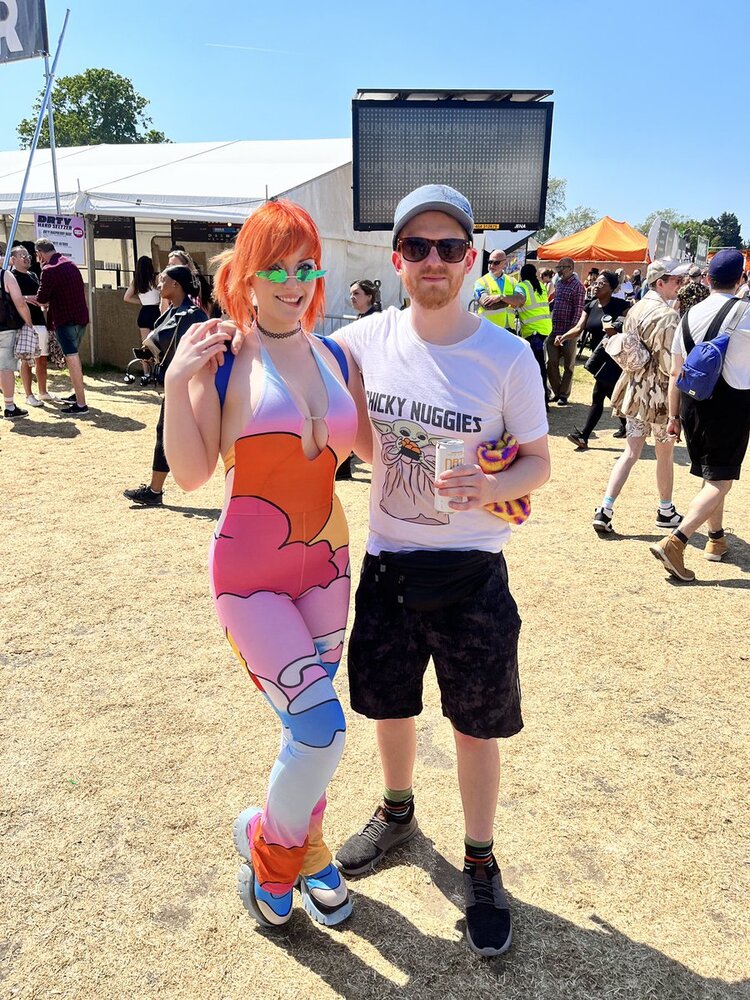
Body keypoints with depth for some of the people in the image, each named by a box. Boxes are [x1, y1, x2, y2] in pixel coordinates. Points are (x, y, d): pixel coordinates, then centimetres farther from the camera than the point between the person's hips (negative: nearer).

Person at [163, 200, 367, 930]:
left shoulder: (335, 357, 4)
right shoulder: (221, 356, -9)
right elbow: (191, 474, -13)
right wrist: (176, 383, -22)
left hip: (325, 563, 5)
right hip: (250, 573, -5)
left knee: (309, 728, 16)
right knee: (321, 726, -11)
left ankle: (305, 852, 43)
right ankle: (267, 843, 22)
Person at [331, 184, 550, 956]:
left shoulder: (508, 355, -12)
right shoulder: (368, 339, -5)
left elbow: (539, 462, -4)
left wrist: (492, 488, -25)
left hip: (471, 572, -2)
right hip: (385, 561, 3)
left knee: (476, 727, 10)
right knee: (388, 705, 20)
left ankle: (481, 865, 36)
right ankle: (397, 813, 51)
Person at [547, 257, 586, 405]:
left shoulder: (577, 286, -7)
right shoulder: (558, 284, 14)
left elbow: (578, 311, -12)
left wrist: (571, 332, -17)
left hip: (568, 332, -7)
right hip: (554, 330, 7)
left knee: (568, 365, 4)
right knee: (551, 363, 6)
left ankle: (564, 394, 12)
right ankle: (556, 392, 19)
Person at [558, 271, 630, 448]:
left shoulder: (620, 305, -11)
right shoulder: (590, 306, 6)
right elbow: (578, 329, -4)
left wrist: (617, 331, -29)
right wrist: (563, 337, -23)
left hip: (615, 357, -7)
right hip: (598, 356, 7)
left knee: (598, 395, -9)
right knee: (612, 393, 12)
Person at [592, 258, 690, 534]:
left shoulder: (636, 309, 7)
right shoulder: (667, 315, -18)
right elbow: (670, 364, -21)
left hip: (635, 391, 7)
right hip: (660, 394, -6)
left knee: (631, 453, 10)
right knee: (665, 454, 12)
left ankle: (605, 510, -1)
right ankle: (666, 511, 29)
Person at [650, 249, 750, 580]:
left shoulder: (690, 315, 3)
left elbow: (675, 372, 6)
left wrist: (674, 415, 13)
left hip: (693, 402, 6)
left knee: (709, 475, 20)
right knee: (720, 481, -2)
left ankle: (716, 538, 33)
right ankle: (675, 541, -17)